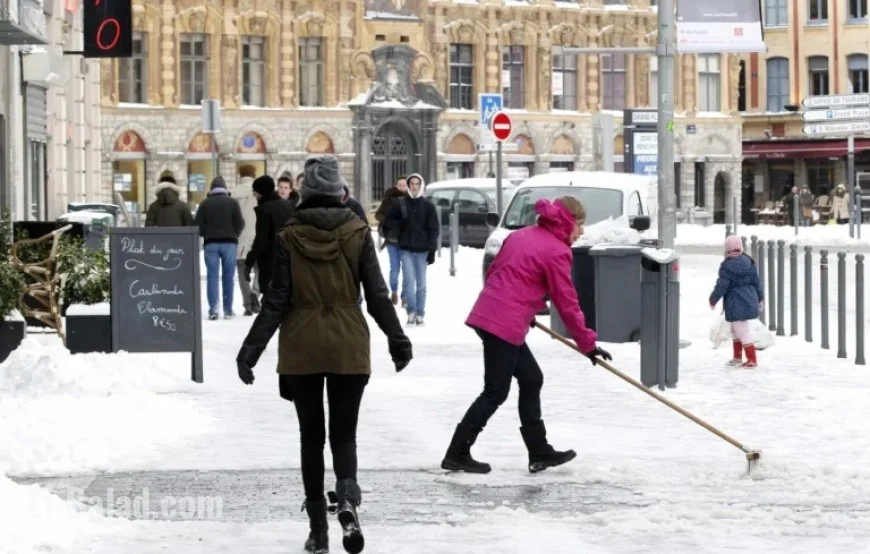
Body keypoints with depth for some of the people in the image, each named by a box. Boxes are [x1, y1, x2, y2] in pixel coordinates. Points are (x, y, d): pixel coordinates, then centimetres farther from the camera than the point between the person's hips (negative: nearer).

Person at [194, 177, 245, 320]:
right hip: (229, 243, 0)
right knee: (228, 276, 4)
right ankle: (228, 310, 5)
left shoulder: (205, 203, 1)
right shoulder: (232, 202, 0)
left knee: (212, 275, 1)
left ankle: (213, 308, -10)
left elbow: (198, 224, -2)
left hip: (210, 243, 0)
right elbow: (240, 223, -3)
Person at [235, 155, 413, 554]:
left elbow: (276, 302, -6)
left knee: (311, 437, 11)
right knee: (343, 435, 10)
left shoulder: (289, 237, -5)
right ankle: (347, 498, -20)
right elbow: (377, 295, -2)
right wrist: (398, 339, 11)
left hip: (301, 348, 0)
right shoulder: (357, 234, -4)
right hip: (348, 347, 0)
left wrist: (251, 350, 0)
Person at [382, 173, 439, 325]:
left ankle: (420, 313, 11)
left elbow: (433, 229, 2)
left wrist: (432, 250, -3)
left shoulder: (428, 206, 2)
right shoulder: (400, 203, 2)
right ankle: (411, 311, -3)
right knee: (409, 281, -9)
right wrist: (393, 232, -2)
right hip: (406, 248, 0)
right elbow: (388, 221, 11)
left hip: (422, 249, 0)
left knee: (421, 283, 4)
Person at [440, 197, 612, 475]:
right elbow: (566, 303, -7)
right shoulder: (557, 251, -8)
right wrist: (587, 343, 1)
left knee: (531, 379, 16)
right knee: (495, 393, -1)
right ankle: (457, 454, 3)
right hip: (505, 325, -9)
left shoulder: (521, 235, 15)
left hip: (487, 313, 9)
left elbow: (493, 272, 20)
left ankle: (539, 452, 20)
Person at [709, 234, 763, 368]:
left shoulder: (727, 266, -15)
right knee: (736, 329, 22)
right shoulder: (749, 262, 4)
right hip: (749, 301, 8)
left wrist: (713, 300, 3)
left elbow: (721, 286, -12)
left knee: (742, 331, -3)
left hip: (736, 304, -8)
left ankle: (752, 360, -4)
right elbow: (756, 281, 9)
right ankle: (737, 357, 30)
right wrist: (760, 298, 20)